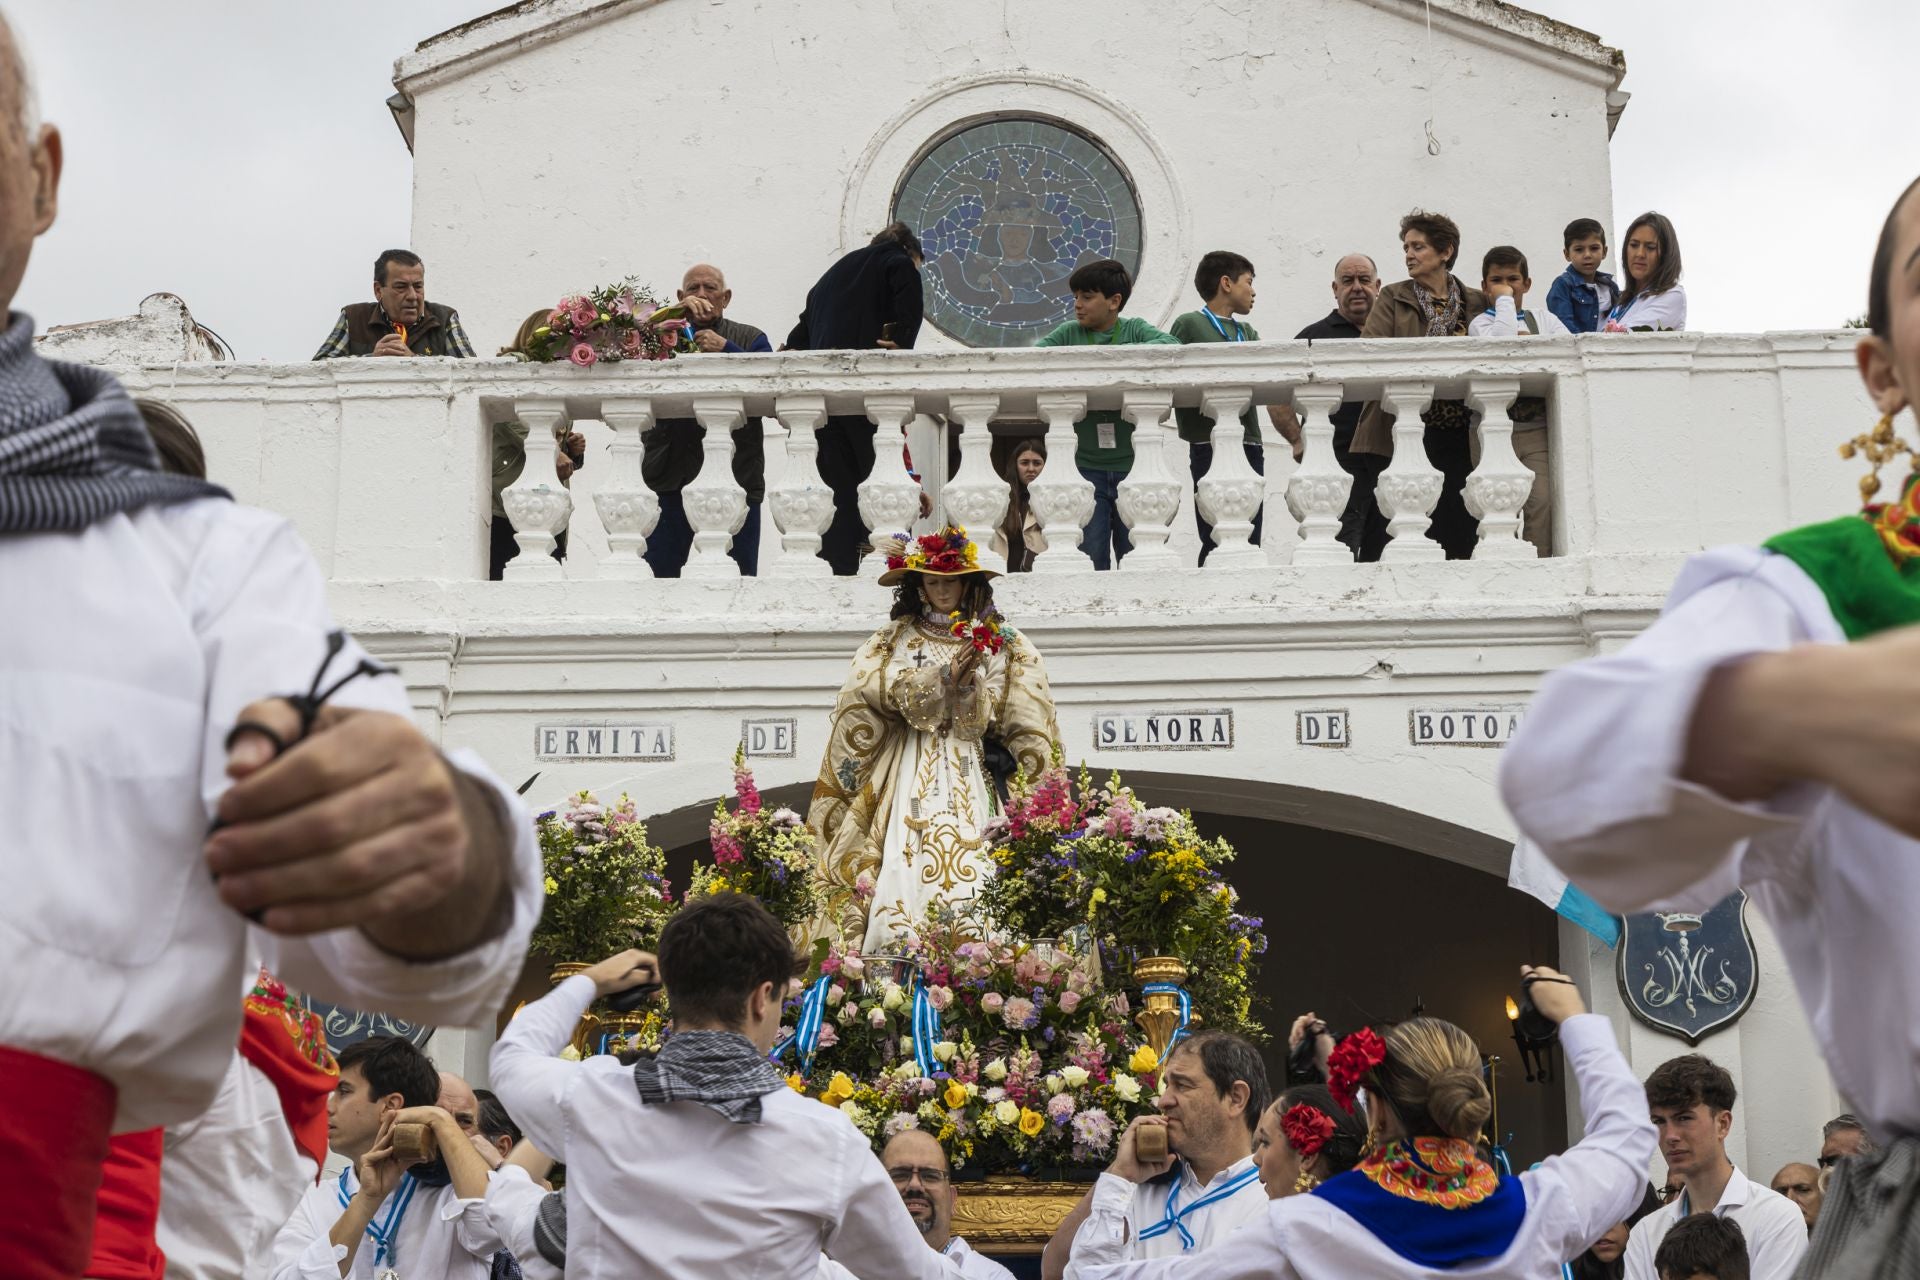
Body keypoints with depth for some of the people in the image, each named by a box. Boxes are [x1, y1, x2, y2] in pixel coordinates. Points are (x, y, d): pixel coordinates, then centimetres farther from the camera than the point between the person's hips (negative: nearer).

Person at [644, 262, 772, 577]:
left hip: (734, 476, 0)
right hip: (671, 476, 0)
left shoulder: (749, 339, 16)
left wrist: (726, 349, -12)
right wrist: (678, 312, -11)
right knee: (658, 574, -2)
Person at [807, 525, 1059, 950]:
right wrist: (945, 676, -13)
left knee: (971, 863, -13)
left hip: (975, 770, 0)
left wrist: (970, 684, -13)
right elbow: (880, 690, -5)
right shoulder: (894, 640, 12)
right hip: (914, 772, 0)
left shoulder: (999, 642, 11)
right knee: (909, 864, -13)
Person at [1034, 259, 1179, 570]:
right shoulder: (1070, 333, 8)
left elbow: (1172, 344, -13)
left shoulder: (1134, 329, 3)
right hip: (1089, 466, 1)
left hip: (1131, 463, -1)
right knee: (1091, 557, 1)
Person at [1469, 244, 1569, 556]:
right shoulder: (1480, 323, 9)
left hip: (1538, 427, 2)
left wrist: (1530, 341, -5)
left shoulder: (1544, 319, 18)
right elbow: (1500, 342, -14)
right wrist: (1504, 301, -2)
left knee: (1543, 503, -11)